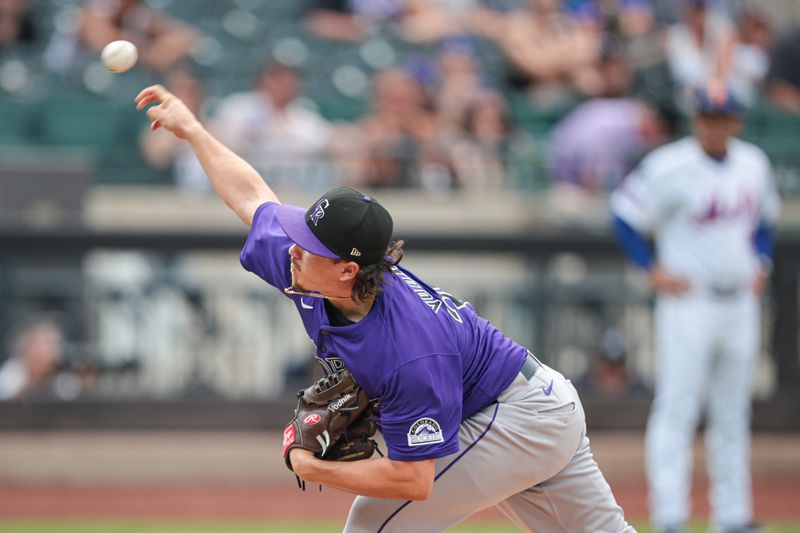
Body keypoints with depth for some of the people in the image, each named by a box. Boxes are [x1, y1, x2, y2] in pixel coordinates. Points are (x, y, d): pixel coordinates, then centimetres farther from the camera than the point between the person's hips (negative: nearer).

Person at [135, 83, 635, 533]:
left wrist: (311, 468, -25)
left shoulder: (410, 357, -36)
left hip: (515, 419, -9)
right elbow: (253, 197, 6)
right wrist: (191, 129, 13)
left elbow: (412, 479, -34)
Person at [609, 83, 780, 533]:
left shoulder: (754, 164, 8)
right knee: (678, 409, -9)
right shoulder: (672, 167, -13)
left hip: (741, 304, 6)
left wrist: (761, 263, 12)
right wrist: (654, 271, -12)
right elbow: (626, 213, -9)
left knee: (734, 413, 11)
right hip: (689, 302, -6)